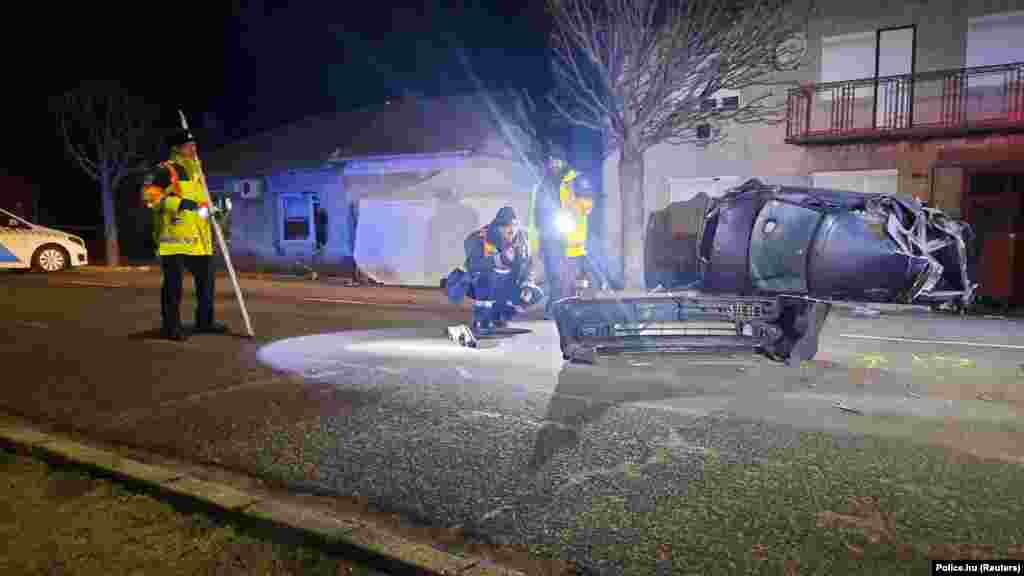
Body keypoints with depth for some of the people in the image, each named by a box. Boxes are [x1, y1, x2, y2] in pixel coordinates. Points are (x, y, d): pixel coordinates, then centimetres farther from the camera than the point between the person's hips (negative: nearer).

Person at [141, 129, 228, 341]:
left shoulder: (196, 171, 20)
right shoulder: (165, 170, -6)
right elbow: (149, 194, -16)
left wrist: (212, 209, 13)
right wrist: (179, 203, -24)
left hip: (198, 237, 8)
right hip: (174, 237, -8)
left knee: (206, 279, 12)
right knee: (174, 283, -3)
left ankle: (205, 321, 23)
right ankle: (171, 326, 8)